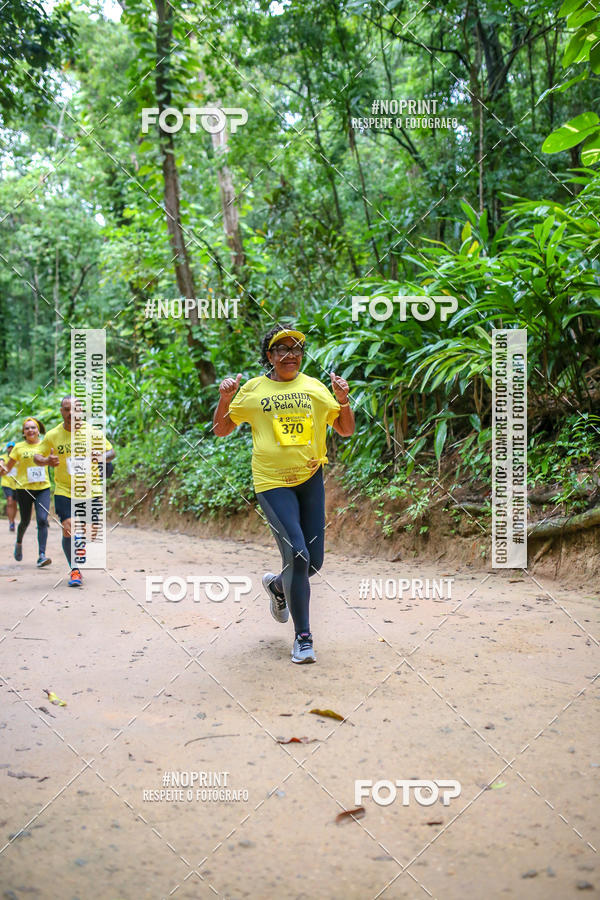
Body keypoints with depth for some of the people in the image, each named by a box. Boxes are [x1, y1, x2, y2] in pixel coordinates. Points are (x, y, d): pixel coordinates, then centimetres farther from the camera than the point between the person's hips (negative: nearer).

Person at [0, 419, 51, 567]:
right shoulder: (19, 447, 1)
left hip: (43, 488, 0)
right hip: (24, 489, 0)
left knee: (42, 520, -14)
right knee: (25, 521, 11)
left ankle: (42, 555, -15)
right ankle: (19, 543, 43)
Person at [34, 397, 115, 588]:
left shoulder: (92, 432, -5)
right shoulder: (53, 435, -5)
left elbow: (111, 451, 4)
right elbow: (38, 457, 6)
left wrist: (102, 457, -20)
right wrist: (47, 461, -18)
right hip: (64, 491, -1)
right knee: (68, 530, -12)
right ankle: (74, 570, 6)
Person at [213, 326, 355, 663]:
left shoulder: (315, 388, 9)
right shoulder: (253, 389, 4)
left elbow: (346, 430, 12)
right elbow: (221, 429, 9)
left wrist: (343, 401, -6)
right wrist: (225, 400, -8)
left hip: (311, 479, 4)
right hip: (272, 483, -3)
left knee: (314, 562, 5)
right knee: (297, 554, -15)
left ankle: (277, 585, 39)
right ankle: (303, 636, -1)